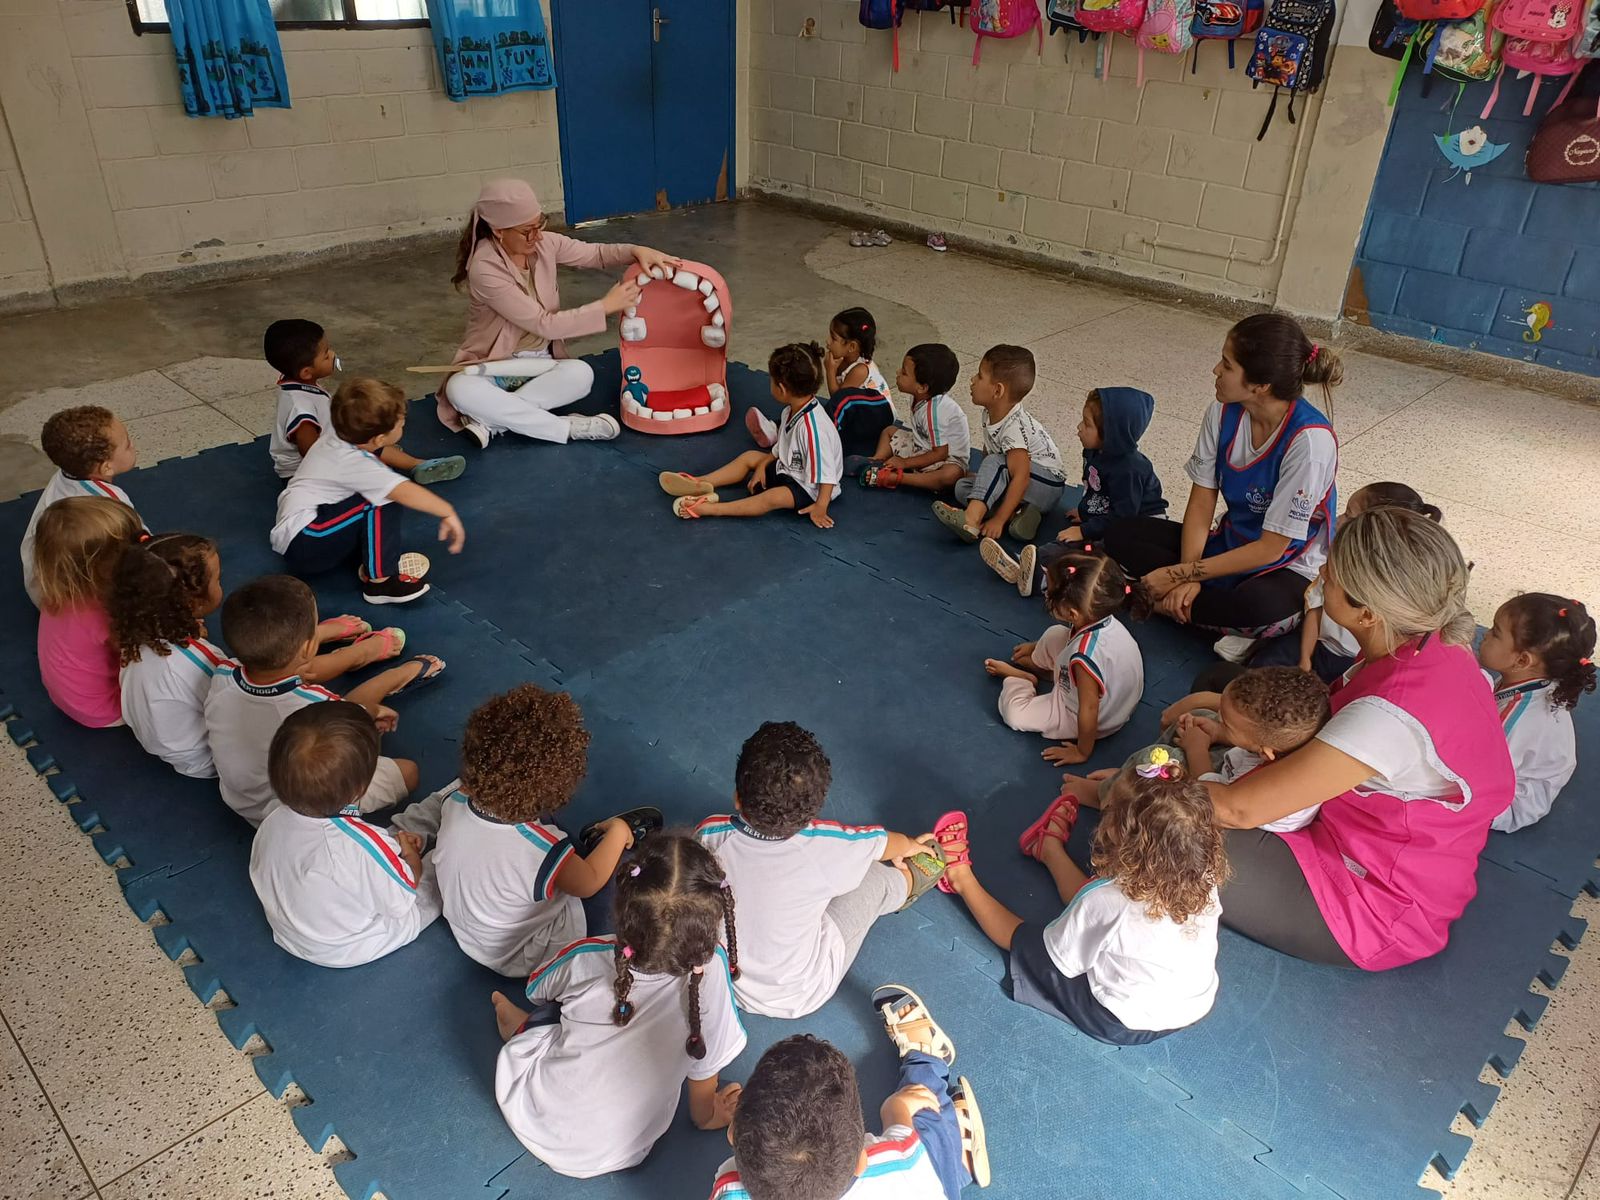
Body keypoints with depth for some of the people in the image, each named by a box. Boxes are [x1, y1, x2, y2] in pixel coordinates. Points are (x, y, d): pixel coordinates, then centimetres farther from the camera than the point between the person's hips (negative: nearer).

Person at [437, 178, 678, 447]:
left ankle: (491, 418, -23)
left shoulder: (544, 243, -7)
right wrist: (606, 305, -22)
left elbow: (595, 254, 8)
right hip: (493, 364, -4)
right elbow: (543, 324, -24)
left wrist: (636, 251, -14)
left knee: (581, 374, -28)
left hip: (538, 361, 4)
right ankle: (566, 427, -33)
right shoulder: (485, 269, -25)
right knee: (459, 390, -38)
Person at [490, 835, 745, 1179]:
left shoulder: (586, 960, -29)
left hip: (542, 1125, -1)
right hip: (627, 1150, 2)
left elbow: (536, 990, -3)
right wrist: (706, 1114, 11)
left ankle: (515, 1023, 44)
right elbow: (706, 1062, -11)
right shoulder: (712, 969, -31)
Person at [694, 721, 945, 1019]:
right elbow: (891, 843, -10)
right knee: (876, 876, 12)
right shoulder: (821, 845, -33)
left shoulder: (709, 835, -28)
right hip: (802, 998, -2)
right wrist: (908, 845, 16)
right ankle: (908, 881, 45)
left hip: (726, 985, 3)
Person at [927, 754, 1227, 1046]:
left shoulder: (1108, 903, -36)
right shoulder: (1205, 879, -20)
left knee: (1021, 939, 13)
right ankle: (1049, 849, 48)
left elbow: (1059, 958, -18)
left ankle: (962, 879, 35)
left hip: (1125, 1025, -5)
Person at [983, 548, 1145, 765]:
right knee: (1054, 635, 12)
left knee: (1014, 712, -4)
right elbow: (1067, 635, 6)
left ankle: (1017, 678, 26)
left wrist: (1082, 753, -16)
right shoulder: (1103, 619, -19)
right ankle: (1031, 662, 40)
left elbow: (1089, 711, -32)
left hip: (1089, 719, -7)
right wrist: (1035, 645, 21)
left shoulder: (1086, 656, -44)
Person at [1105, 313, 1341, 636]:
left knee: (1258, 605, -41)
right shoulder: (1224, 412, -9)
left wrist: (1181, 574, -22)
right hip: (1229, 544, 6)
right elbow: (1201, 502, -6)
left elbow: (1271, 548, -23)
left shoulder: (1310, 439, -27)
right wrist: (1188, 576, -21)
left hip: (1288, 567, -6)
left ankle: (1161, 603, -16)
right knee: (1120, 535, -10)